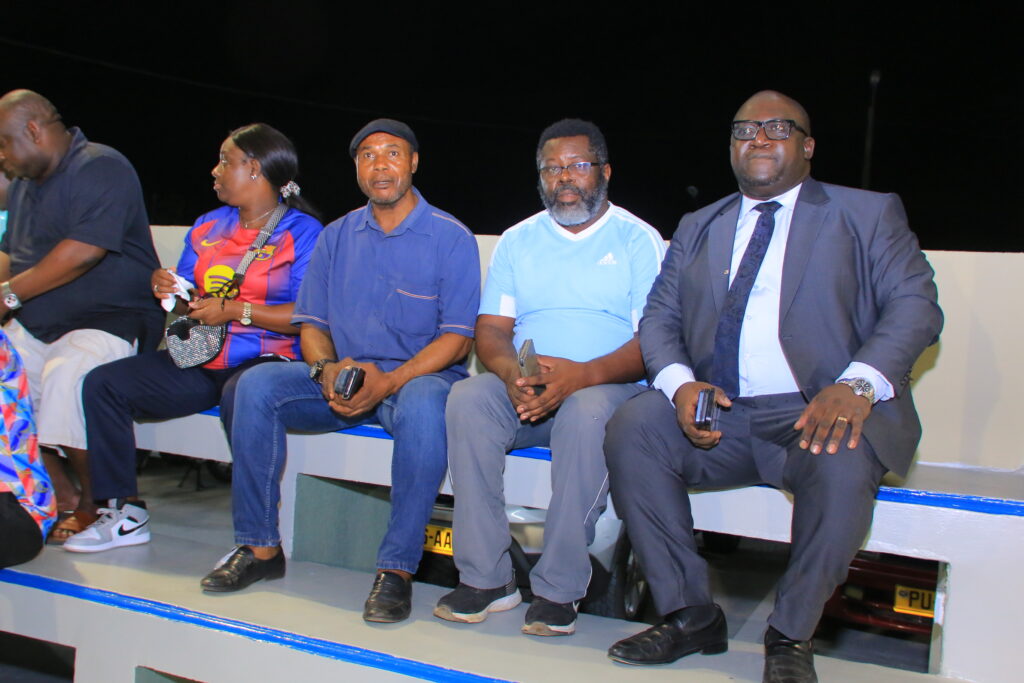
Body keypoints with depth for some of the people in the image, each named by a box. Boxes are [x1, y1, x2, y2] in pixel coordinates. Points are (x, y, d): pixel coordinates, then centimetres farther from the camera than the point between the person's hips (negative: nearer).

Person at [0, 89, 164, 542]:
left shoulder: (100, 168, -10)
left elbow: (84, 251, -23)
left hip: (110, 320, -9)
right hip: (37, 326, 9)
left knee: (66, 374, -34)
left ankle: (95, 501, -14)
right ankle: (58, 493, 0)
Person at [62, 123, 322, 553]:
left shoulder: (303, 232, -3)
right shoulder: (207, 227, 20)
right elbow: (185, 300, 22)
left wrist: (234, 311, -16)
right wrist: (168, 291, -2)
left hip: (266, 359, -7)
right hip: (199, 362, 7)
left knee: (241, 396, -40)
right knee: (101, 383, -8)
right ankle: (125, 512, -2)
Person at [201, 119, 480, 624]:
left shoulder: (450, 238, -1)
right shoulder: (337, 236, 13)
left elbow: (458, 337, -9)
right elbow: (311, 323, 11)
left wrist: (387, 382, -22)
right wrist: (327, 370, -13)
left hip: (419, 376, -4)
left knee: (422, 407, -38)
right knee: (257, 385, -19)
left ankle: (396, 568, -27)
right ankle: (261, 547, -9)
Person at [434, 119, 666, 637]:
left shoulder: (639, 240, 4)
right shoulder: (517, 240, 16)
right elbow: (491, 328, 8)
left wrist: (581, 375, -24)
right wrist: (511, 371, -16)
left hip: (609, 388, -3)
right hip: (522, 393, 4)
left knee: (586, 413, -36)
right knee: (467, 399, -27)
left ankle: (559, 589, -25)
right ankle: (486, 578, -20)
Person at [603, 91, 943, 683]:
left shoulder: (869, 215, 10)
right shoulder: (698, 228, 21)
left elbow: (915, 305, -2)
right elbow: (660, 318, 13)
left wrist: (857, 385, -21)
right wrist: (680, 384, -11)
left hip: (822, 413, -3)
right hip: (720, 416, 4)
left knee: (841, 462, -35)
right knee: (631, 429, -22)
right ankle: (690, 616, -9)